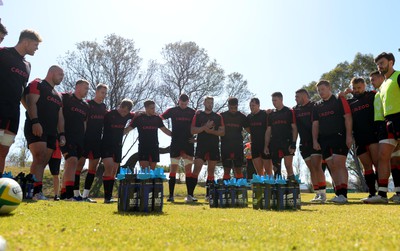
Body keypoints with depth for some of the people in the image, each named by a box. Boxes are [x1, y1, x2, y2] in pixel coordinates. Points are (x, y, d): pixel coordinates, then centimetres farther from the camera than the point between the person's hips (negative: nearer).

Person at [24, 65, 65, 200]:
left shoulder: (58, 95, 27)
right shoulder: (37, 84, 4)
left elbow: (60, 116, 23)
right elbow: (31, 103, -11)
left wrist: (61, 133, 13)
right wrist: (35, 121, -24)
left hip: (51, 132, 8)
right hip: (36, 128, -8)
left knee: (43, 162, 2)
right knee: (39, 158, -20)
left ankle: (35, 191, 4)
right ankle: (37, 192, -25)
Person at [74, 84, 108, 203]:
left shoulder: (104, 107, 15)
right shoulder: (87, 104, -2)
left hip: (97, 140, 6)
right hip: (86, 138, -6)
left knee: (93, 167, 5)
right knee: (80, 164, -5)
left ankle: (85, 195, 11)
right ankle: (76, 194, 3)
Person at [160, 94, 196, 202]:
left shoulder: (192, 112, 8)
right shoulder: (172, 111, 5)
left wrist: (195, 137, -2)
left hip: (188, 143, 1)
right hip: (175, 143, -1)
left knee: (188, 170, 3)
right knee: (173, 168, 0)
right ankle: (171, 195, 5)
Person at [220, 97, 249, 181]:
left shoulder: (241, 116, 6)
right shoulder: (222, 116, 4)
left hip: (238, 146, 1)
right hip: (225, 145, 0)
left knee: (238, 169, 4)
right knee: (226, 169, 6)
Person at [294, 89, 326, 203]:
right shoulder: (296, 110, 14)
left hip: (315, 142, -5)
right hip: (304, 143, 5)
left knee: (316, 166, -12)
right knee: (311, 169, 6)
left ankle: (323, 193, -7)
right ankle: (317, 194, 11)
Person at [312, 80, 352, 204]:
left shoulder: (340, 100, 5)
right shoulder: (317, 106, 18)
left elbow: (347, 118, -4)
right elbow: (315, 125, 15)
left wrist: (349, 136, -14)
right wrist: (315, 141, 4)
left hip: (339, 137, -5)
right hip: (324, 140, 5)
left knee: (339, 164, -14)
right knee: (332, 167, 5)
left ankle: (343, 194, -14)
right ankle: (338, 194, 11)